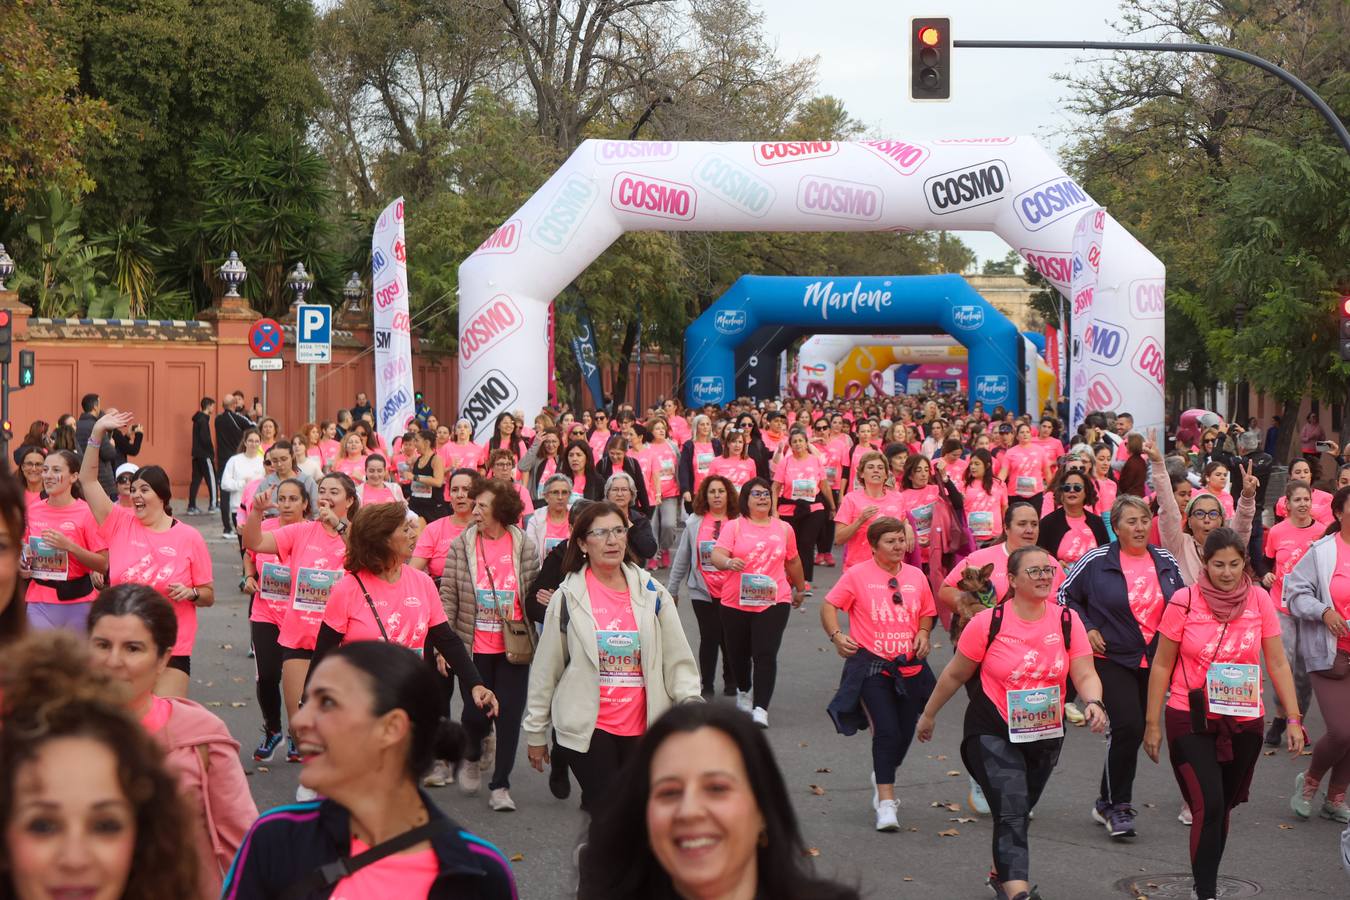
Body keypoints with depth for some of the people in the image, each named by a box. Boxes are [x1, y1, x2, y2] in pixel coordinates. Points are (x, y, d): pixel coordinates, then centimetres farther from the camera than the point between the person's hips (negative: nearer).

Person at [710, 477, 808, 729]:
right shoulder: (734, 526, 0)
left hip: (773, 602, 0)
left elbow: (793, 561, 23)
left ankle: (761, 708, -11)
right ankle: (743, 691, 43)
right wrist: (728, 562, -35)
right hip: (736, 602, 0)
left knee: (765, 655, -13)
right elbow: (717, 554, -13)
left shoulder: (783, 528, 9)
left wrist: (800, 589, 33)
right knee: (739, 653, 14)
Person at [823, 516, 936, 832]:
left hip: (910, 667, 5)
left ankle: (883, 778, 42)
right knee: (886, 730, -15)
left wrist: (923, 633, 1)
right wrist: (836, 635, -14)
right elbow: (829, 605, 0)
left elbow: (927, 613, 20)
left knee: (905, 733, 11)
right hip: (871, 665, -5)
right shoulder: (857, 574, -4)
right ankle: (886, 802, -6)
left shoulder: (916, 576, 8)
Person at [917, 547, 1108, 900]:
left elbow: (1085, 674, -7)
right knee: (1011, 814, -19)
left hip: (1046, 736, 4)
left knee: (1018, 813, 20)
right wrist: (929, 714, 9)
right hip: (994, 735, -4)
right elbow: (955, 675, 0)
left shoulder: (1067, 621, -4)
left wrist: (1093, 703, -28)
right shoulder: (988, 623, -12)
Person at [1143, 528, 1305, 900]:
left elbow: (1277, 663, 2)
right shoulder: (1184, 601, -10)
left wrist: (1294, 719, -3)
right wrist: (1152, 723, -1)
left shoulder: (1258, 599, -4)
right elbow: (1162, 665, -2)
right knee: (1208, 806, -14)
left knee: (1223, 806, 14)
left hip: (1244, 723, 3)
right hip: (1191, 721, -3)